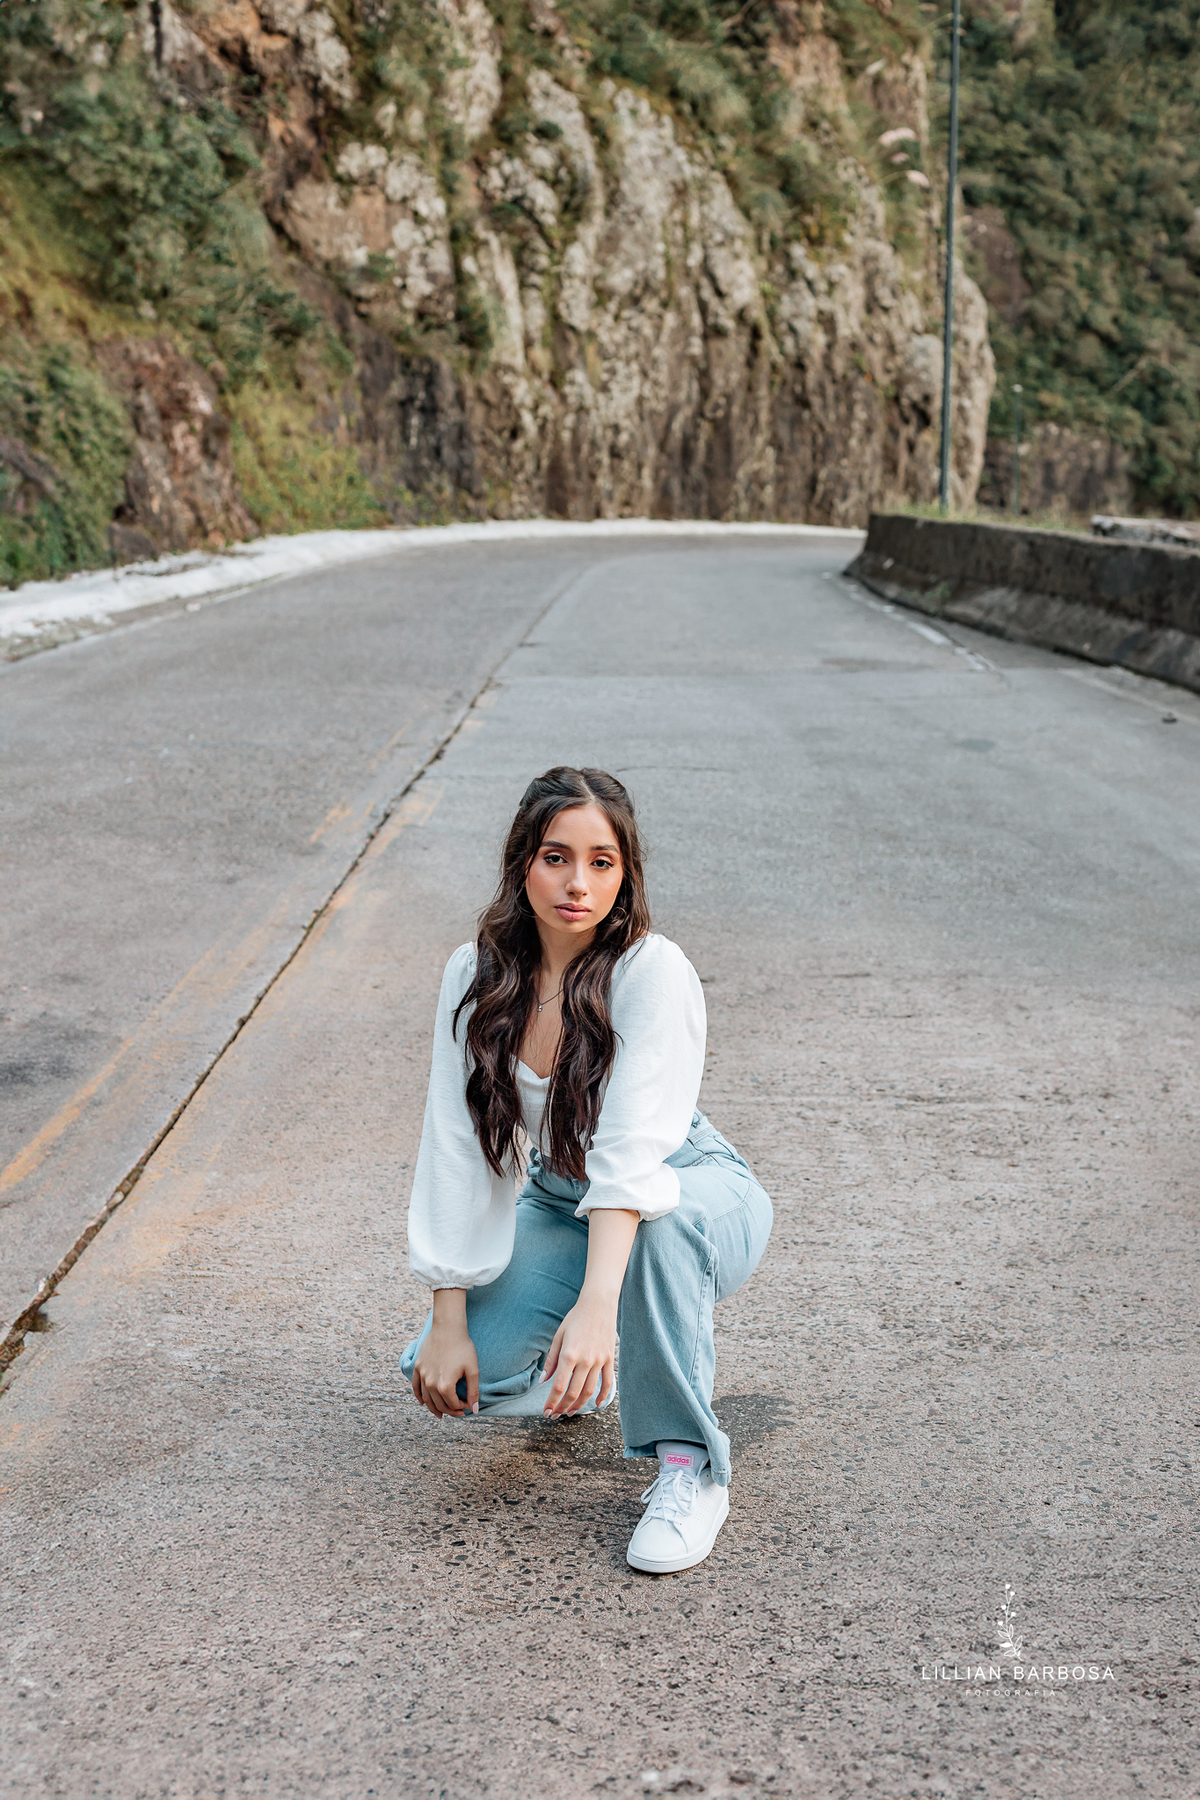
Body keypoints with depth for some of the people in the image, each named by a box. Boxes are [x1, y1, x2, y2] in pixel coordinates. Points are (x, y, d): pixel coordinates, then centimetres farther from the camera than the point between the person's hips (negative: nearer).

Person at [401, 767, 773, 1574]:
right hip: (560, 1204, 4)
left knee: (661, 1222, -41)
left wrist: (595, 1305, -48)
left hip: (695, 1198, -4)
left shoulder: (654, 972, -25)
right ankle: (584, 1367, 17)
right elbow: (457, 1150, -12)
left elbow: (631, 1151, -36)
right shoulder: (476, 977, -12)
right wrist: (450, 1320, -16)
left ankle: (690, 1464, -22)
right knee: (442, 1373, -18)